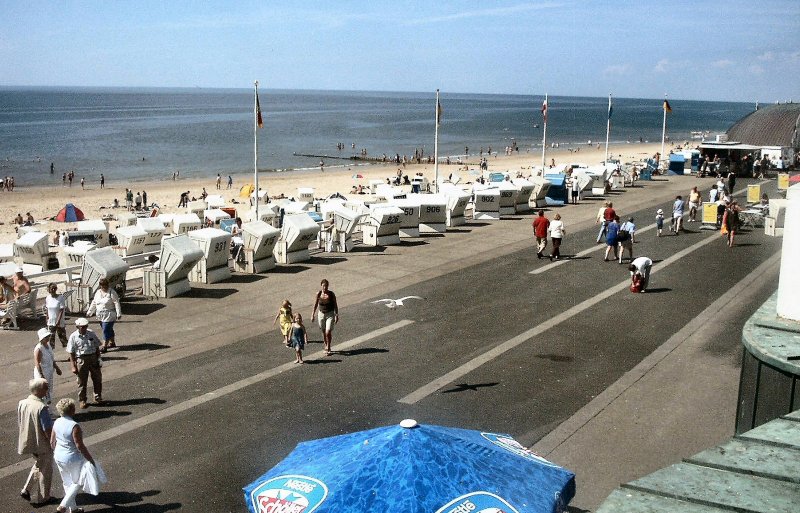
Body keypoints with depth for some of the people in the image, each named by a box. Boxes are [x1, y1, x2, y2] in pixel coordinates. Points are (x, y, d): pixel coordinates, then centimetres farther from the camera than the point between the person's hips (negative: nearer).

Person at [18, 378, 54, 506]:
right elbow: (47, 430, -23)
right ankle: (43, 497, 26)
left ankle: (26, 490, 22)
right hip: (43, 445, -7)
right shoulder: (41, 407, -28)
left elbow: (19, 424, 6)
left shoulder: (22, 403, -6)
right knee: (45, 470, 13)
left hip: (28, 442, 7)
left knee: (38, 465, 29)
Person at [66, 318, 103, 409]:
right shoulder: (73, 337, -9)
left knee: (97, 379, 12)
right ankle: (82, 401, 19)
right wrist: (73, 366, -10)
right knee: (82, 382, 5)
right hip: (81, 359, -3)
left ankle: (98, 398, 30)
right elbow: (71, 353, -6)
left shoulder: (91, 334, 0)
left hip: (93, 358, 3)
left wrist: (98, 359, 8)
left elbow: (97, 347, 9)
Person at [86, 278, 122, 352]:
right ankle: (112, 343, 32)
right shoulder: (98, 292, 10)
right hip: (100, 316, 6)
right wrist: (89, 312, 15)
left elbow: (117, 303, -12)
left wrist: (119, 314, -16)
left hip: (109, 316, -6)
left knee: (106, 330, -9)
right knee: (109, 330, 18)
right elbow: (94, 303, 17)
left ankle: (104, 347, -7)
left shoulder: (112, 292, -9)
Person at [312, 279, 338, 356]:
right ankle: (326, 346, 33)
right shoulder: (318, 294, -5)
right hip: (321, 314, 2)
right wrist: (313, 314, 4)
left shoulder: (331, 294, -9)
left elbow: (335, 305, -2)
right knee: (324, 332, 14)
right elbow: (315, 305, 6)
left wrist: (337, 315, -4)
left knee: (328, 332, -12)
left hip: (330, 314, -2)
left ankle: (328, 349, 1)